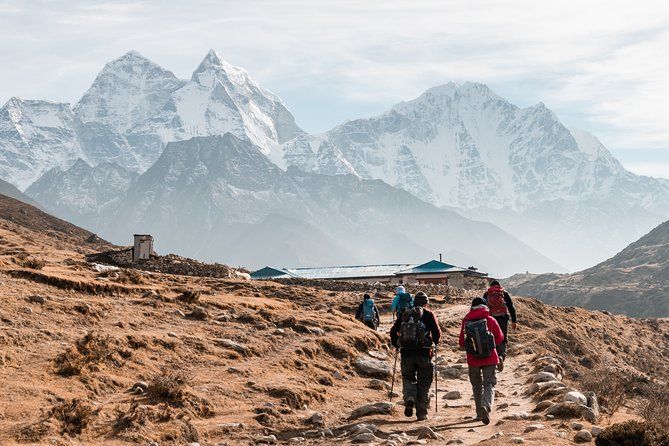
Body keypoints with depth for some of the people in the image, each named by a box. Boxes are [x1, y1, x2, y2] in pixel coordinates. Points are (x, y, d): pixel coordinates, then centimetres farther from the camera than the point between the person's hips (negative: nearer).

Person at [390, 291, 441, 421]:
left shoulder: (404, 314, 8)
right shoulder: (429, 314, 1)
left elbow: (393, 331, 7)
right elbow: (437, 333, -4)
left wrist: (396, 345, 22)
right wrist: (435, 342, 16)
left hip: (406, 353, 2)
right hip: (424, 353, -2)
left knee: (408, 378, 18)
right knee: (423, 383, 8)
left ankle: (409, 398, -11)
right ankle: (421, 413, 7)